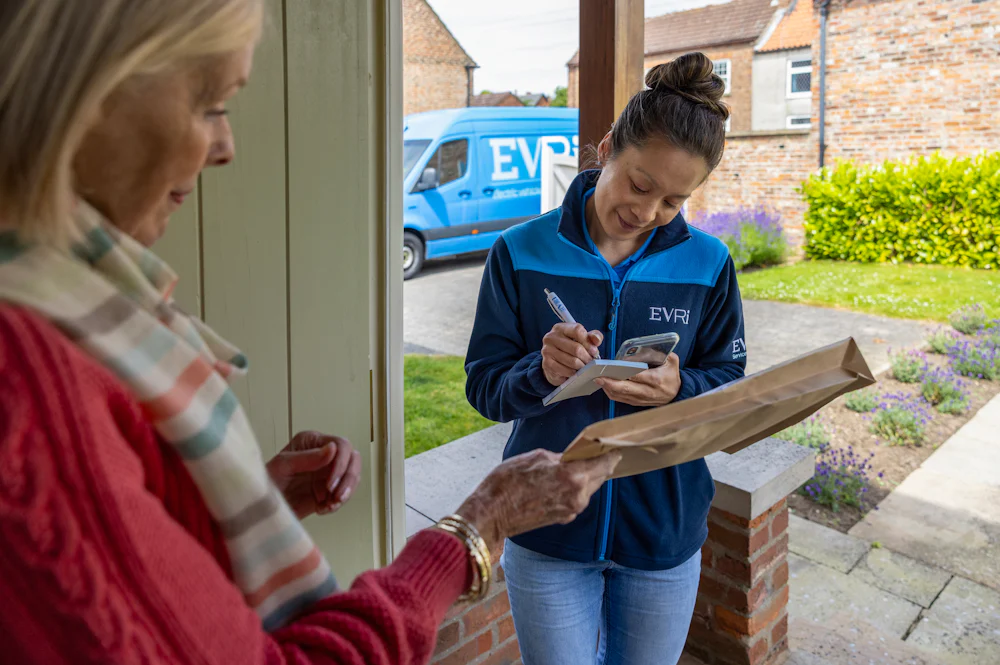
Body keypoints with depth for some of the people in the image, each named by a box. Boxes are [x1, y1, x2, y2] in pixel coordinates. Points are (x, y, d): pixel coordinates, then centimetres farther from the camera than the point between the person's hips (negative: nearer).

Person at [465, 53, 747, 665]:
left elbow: (732, 386, -1)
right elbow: (484, 387, -7)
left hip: (665, 535, 2)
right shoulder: (521, 253, -9)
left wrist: (679, 390, -23)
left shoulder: (707, 265, -5)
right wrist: (541, 374, -28)